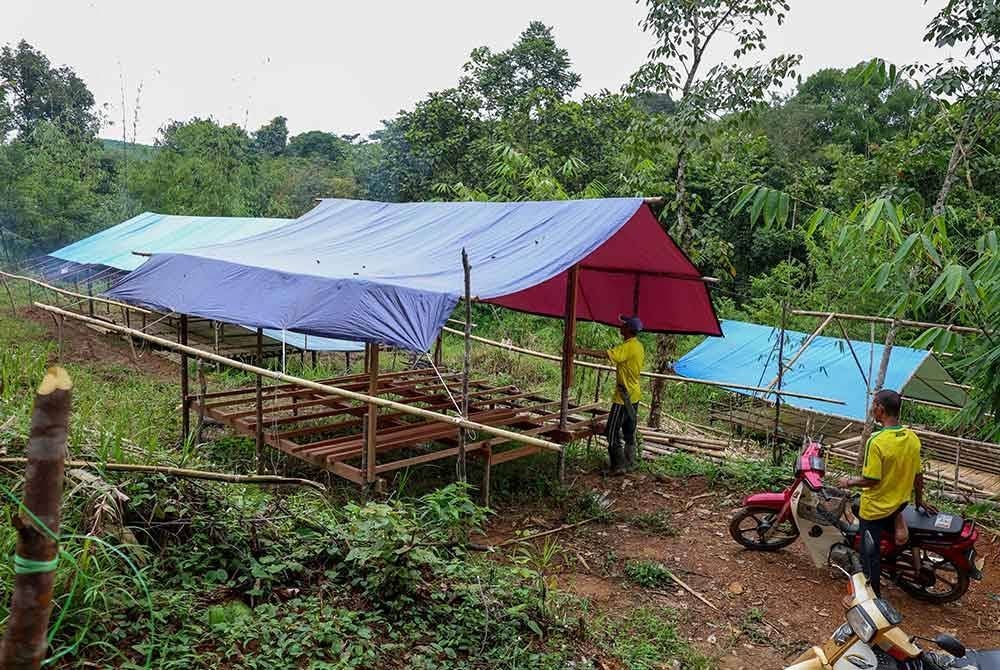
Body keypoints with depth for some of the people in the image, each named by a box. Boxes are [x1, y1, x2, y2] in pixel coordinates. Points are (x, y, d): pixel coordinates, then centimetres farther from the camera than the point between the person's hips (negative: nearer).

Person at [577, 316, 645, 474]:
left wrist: (581, 351, -35)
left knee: (612, 431, -3)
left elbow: (604, 354, -34)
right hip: (635, 395, 9)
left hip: (623, 396, -9)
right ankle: (629, 462, 24)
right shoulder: (638, 346, 8)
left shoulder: (627, 347, -21)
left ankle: (619, 465, -1)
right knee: (629, 431, 17)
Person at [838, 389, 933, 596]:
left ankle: (874, 593, 23)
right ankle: (897, 523, 20)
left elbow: (871, 480, -24)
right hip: (900, 503, 6)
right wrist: (919, 501, 19)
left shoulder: (877, 441, -27)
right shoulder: (912, 438, -6)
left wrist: (849, 483, -5)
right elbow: (918, 475, 4)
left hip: (876, 507, -6)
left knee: (871, 552, 12)